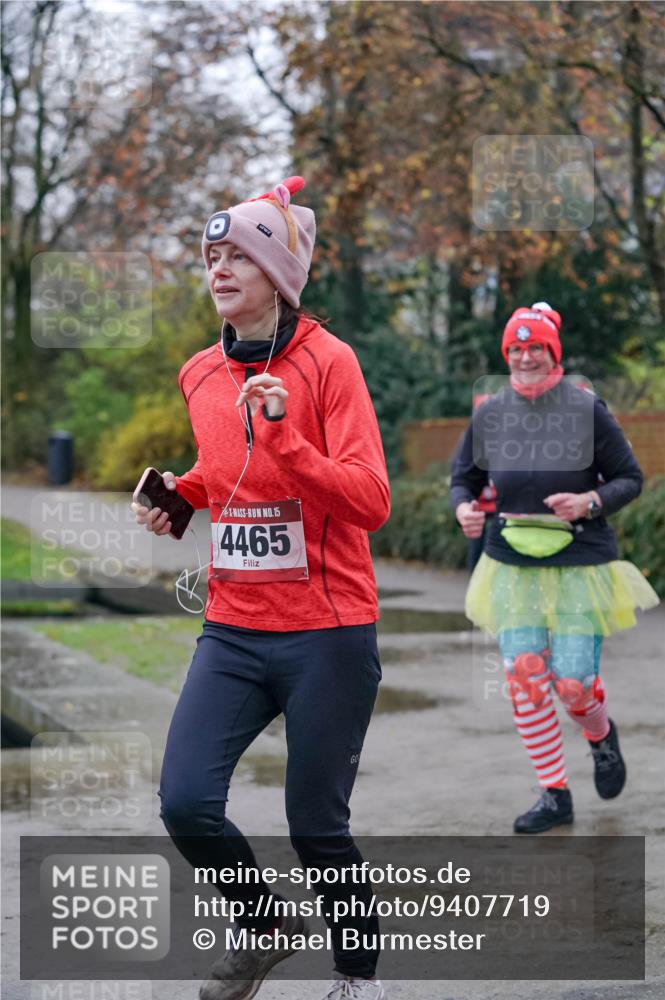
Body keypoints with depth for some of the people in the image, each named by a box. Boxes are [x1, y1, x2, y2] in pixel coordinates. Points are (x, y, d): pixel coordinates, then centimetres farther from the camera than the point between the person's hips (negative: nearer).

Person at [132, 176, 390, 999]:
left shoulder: (326, 361, -9)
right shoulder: (201, 375, 9)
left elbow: (370, 500, -16)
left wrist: (285, 435, -26)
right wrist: (181, 493, 7)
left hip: (327, 636, -5)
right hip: (233, 630, 5)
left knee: (316, 827, 1)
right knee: (186, 804, -9)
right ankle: (266, 926, 20)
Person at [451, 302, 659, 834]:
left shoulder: (588, 410, -6)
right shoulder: (489, 415, 2)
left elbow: (631, 479, -1)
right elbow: (464, 478, 14)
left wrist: (590, 502, -19)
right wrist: (464, 508, -8)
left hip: (580, 566, -3)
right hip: (512, 566, 3)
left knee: (573, 685, -6)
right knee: (523, 678, -5)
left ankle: (602, 735, 32)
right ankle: (555, 795, 9)